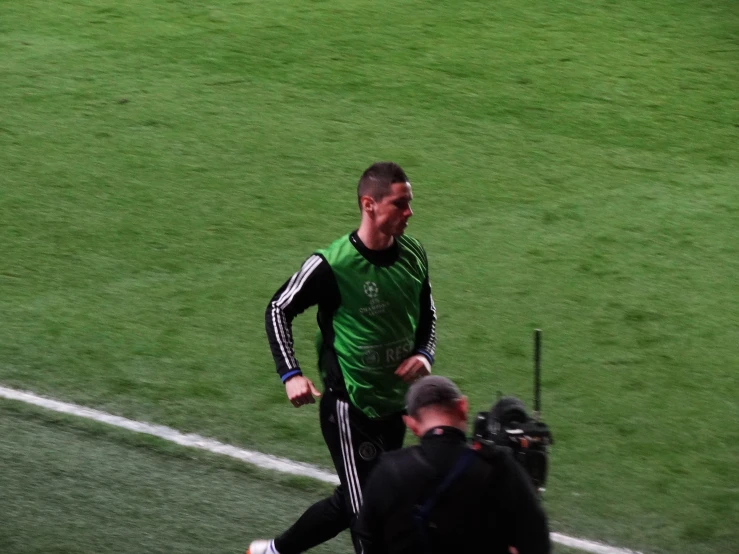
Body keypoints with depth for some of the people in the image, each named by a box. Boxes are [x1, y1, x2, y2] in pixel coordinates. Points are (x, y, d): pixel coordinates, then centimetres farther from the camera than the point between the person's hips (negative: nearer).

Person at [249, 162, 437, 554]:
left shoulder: (413, 255, -1)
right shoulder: (331, 265, -19)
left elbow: (426, 312, 16)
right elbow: (278, 310, -8)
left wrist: (424, 354, -4)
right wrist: (290, 374, -19)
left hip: (395, 404, 7)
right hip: (349, 407, -7)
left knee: (350, 503, 17)